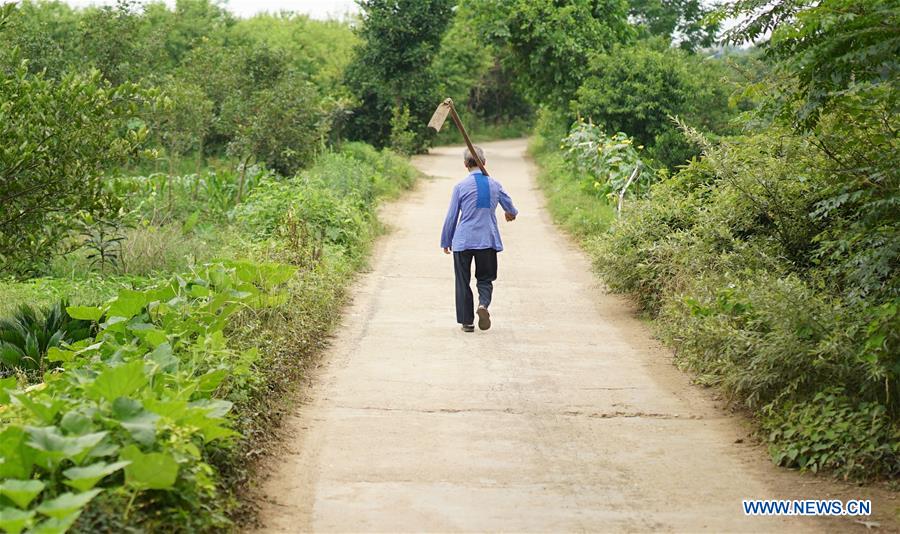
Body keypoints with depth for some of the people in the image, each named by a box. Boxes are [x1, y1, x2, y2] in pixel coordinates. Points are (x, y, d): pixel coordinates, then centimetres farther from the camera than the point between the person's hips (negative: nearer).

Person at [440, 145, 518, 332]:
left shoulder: (460, 186, -7)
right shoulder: (495, 184, 2)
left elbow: (451, 216, -2)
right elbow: (509, 206, 20)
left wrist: (446, 241, 10)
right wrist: (512, 214, 44)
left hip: (463, 241, -2)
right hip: (487, 240, 2)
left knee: (463, 281, 8)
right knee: (485, 278, 14)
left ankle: (467, 321, 9)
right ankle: (483, 304, -16)